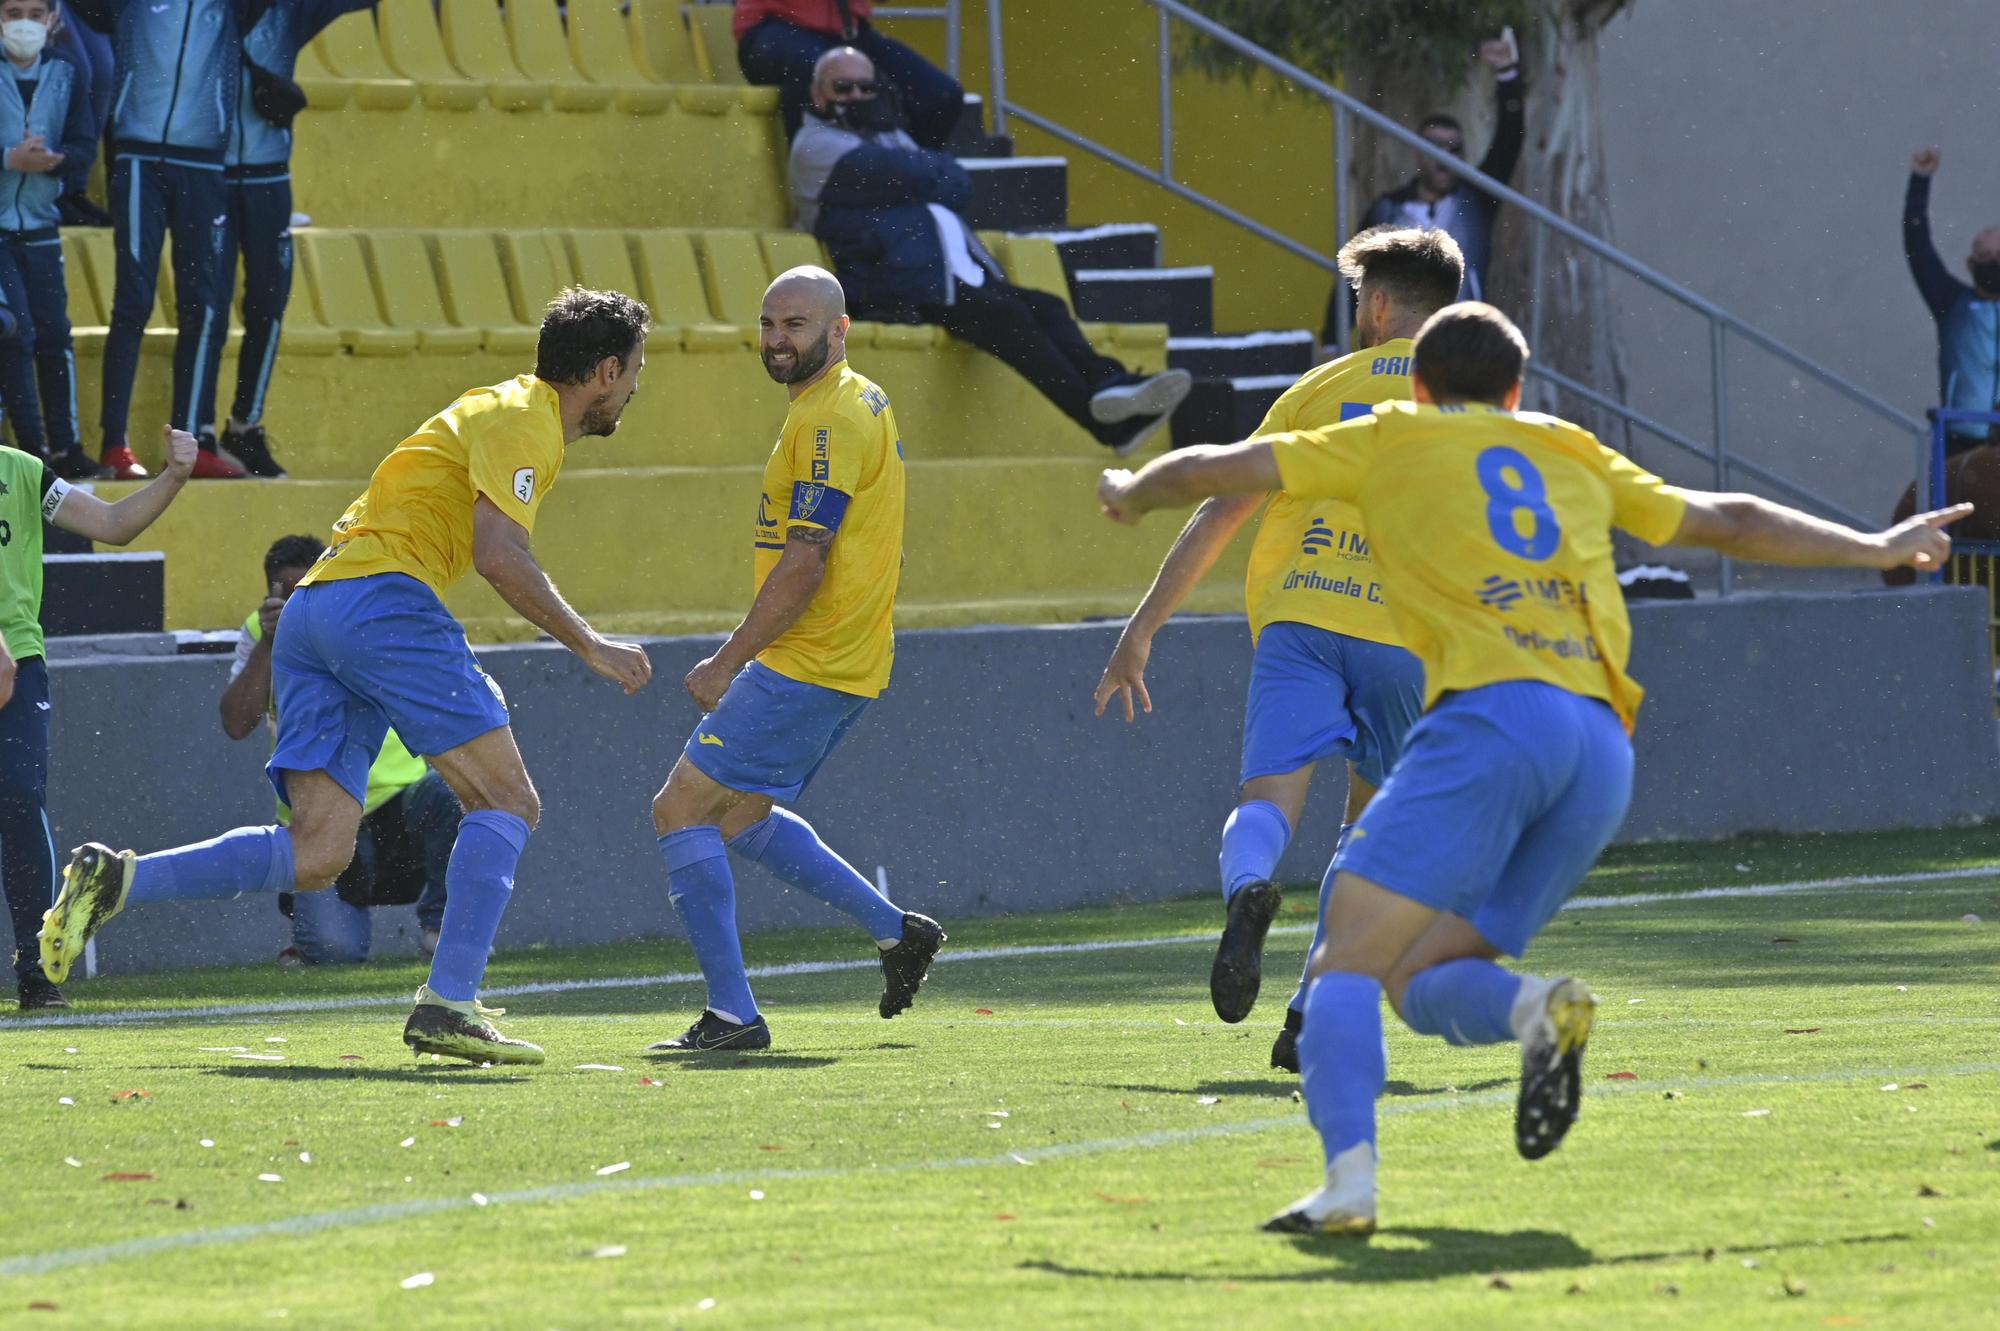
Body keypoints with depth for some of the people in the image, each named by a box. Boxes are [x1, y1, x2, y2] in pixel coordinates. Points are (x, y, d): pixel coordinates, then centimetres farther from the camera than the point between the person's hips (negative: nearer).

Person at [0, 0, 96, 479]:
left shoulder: (68, 74, 4)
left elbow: (85, 147, 1)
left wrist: (53, 159, -20)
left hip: (40, 226, 4)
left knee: (54, 334, 2)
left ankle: (65, 447, 9)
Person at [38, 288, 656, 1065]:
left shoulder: (508, 413, 27)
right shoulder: (520, 419, -3)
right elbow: (499, 555, -16)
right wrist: (589, 646, -9)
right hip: (380, 598, -9)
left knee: (316, 857, -2)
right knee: (506, 802, -6)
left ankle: (115, 879, -10)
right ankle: (448, 1005, -16)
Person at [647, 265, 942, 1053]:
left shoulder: (829, 419, -16)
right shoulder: (862, 405, 16)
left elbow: (804, 564, -21)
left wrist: (727, 663, -17)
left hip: (805, 666, -10)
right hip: (842, 663, 10)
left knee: (682, 809, -9)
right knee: (741, 816, 22)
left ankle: (733, 1014, -11)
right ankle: (895, 931, 25)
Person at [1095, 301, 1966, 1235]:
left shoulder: (1390, 441, 19)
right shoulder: (1572, 458, 29)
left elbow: (1216, 471, 24)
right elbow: (1729, 523, 38)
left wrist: (1131, 494, 44)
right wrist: (1875, 549, 50)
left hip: (1492, 712, -5)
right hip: (1603, 746, 5)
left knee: (1349, 962, -8)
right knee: (1418, 978, 11)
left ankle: (1349, 1181, -30)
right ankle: (1538, 1010, -21)